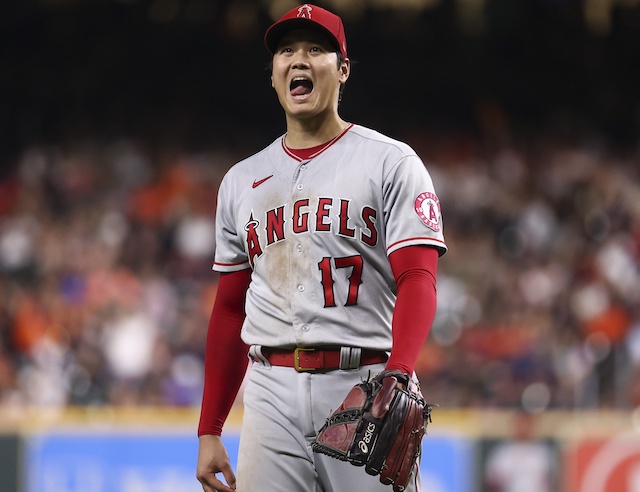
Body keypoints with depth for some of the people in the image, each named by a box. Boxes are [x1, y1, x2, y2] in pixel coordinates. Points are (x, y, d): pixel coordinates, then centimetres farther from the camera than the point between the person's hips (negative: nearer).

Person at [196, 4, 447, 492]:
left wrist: (397, 379, -26)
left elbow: (418, 281, -9)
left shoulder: (391, 163, 3)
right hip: (272, 392, 4)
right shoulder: (241, 180, 18)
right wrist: (209, 432, 14)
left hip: (365, 384, -4)